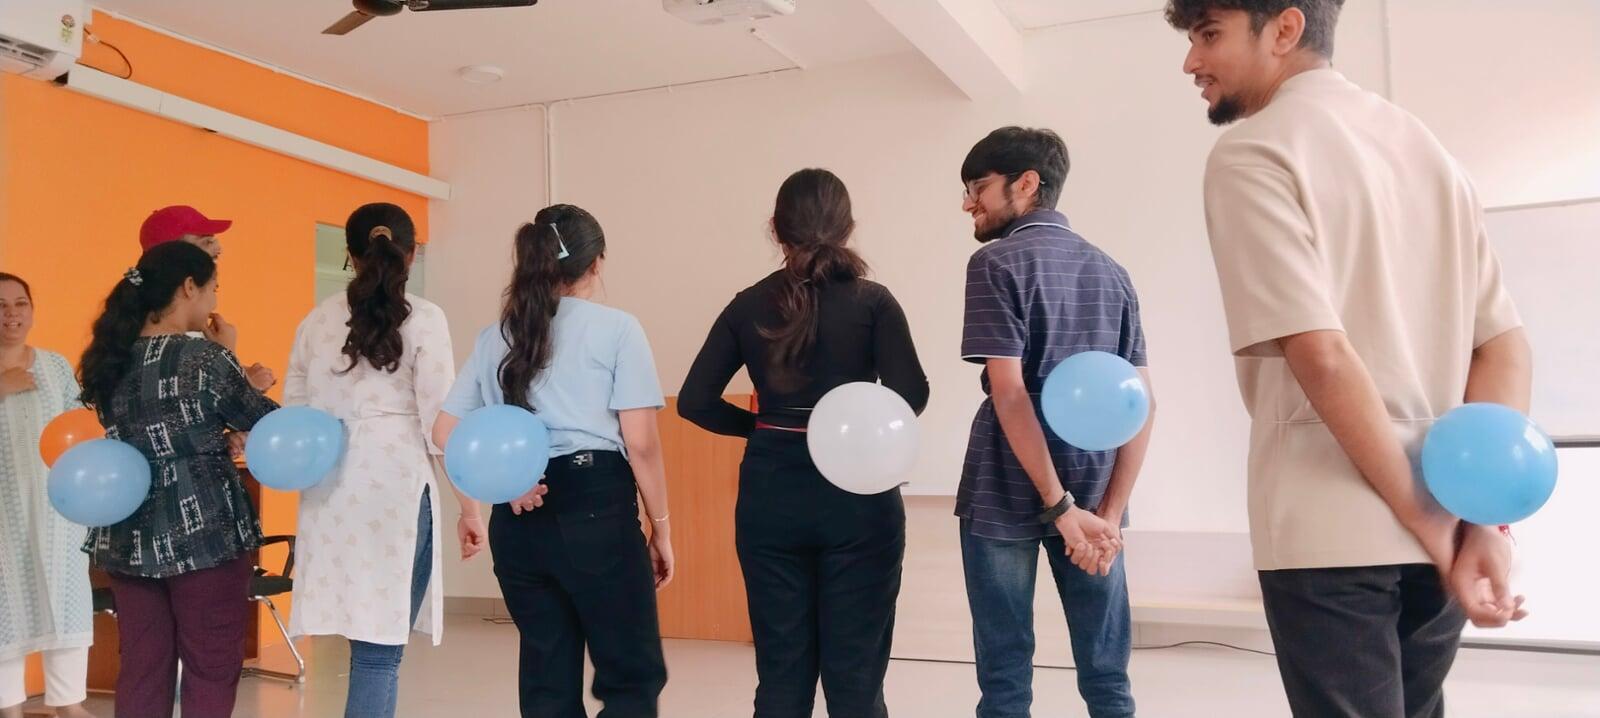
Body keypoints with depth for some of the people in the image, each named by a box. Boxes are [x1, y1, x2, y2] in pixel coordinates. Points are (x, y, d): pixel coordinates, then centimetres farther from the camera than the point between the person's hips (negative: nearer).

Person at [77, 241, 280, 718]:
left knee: (141, 669, 12)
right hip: (203, 534, -6)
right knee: (212, 666, 6)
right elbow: (268, 423, -1)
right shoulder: (205, 357, -13)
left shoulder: (109, 359, 6)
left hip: (128, 536, 6)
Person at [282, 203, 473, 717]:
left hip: (329, 491, 4)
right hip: (396, 489, -4)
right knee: (378, 649, 2)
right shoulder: (422, 318, -2)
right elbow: (440, 422, -7)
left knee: (368, 643, 15)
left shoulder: (318, 319, 11)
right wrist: (470, 507, -2)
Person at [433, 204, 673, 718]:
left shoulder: (494, 336, 13)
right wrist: (660, 525, 2)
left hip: (519, 516, 5)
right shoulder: (616, 329, -2)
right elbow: (640, 443, -7)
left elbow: (445, 432, 10)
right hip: (595, 508, -5)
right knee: (632, 676, 6)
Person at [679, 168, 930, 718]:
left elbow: (695, 400, -1)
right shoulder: (872, 301, -6)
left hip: (770, 494, 3)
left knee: (781, 667, 12)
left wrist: (763, 425, 9)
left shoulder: (748, 306, 2)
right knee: (855, 670, 6)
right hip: (857, 493, -2)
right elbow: (910, 396, -16)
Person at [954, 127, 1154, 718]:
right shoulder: (1110, 271, 11)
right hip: (1092, 491, 5)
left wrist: (1059, 506, -17)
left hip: (1005, 494, -5)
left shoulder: (997, 263, -7)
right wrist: (1108, 512, -2)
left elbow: (1009, 392, -18)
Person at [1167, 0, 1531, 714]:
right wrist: (1482, 522, 0)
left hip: (1331, 526, -7)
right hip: (1437, 529, 8)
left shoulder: (1250, 151, -8)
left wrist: (1434, 527, -12)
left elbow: (1321, 353, -19)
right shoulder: (1424, 144, 15)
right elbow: (1506, 345, 8)